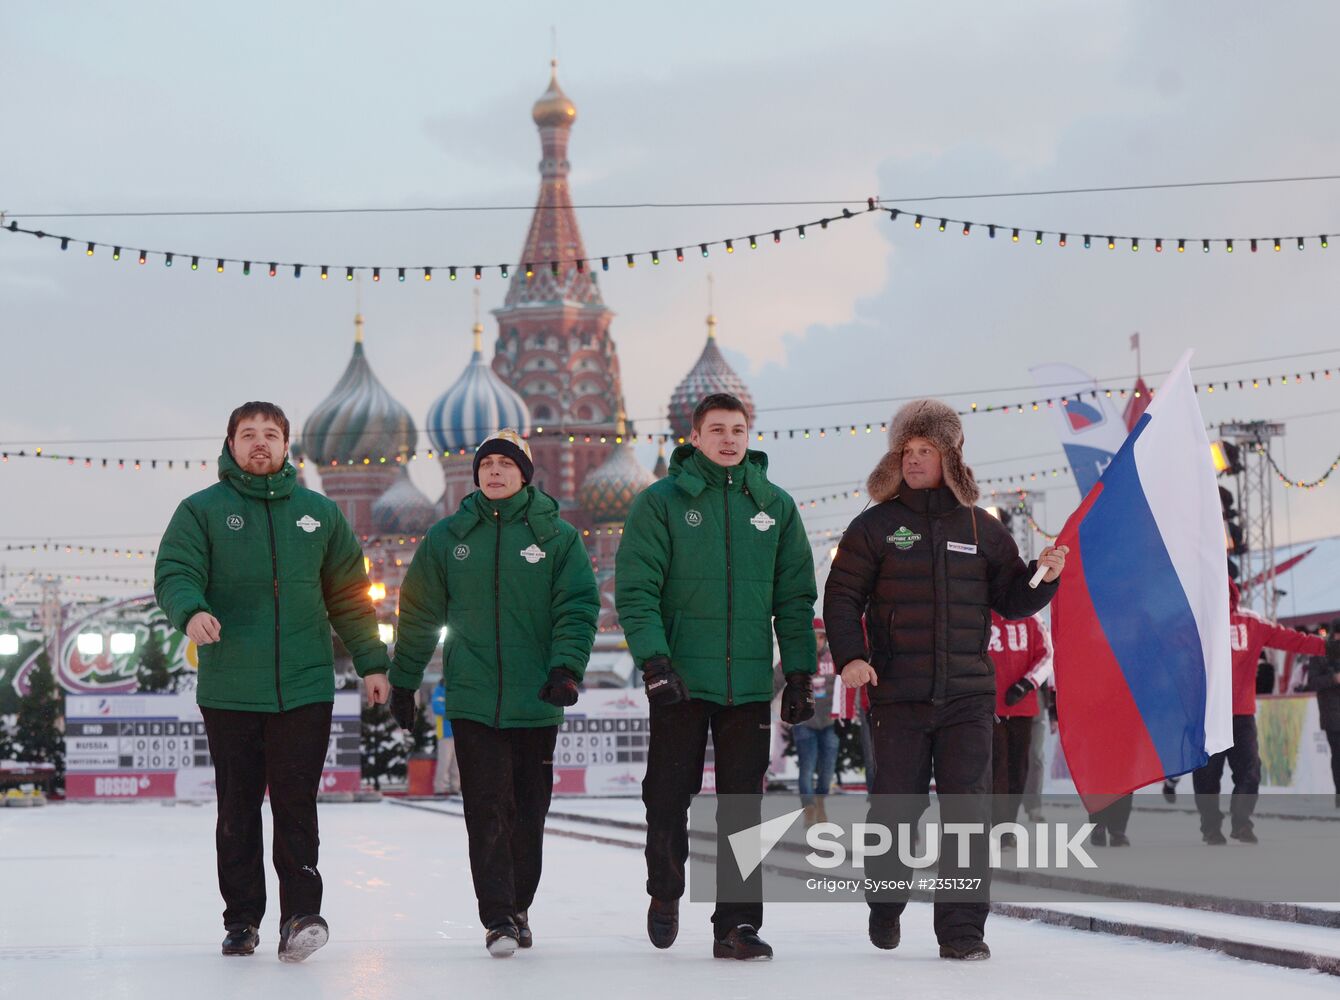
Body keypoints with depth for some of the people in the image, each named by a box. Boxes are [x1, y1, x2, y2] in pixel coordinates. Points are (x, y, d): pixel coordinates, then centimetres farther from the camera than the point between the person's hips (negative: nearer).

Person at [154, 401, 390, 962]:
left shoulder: (319, 513, 13)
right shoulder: (202, 511, 6)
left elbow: (349, 595, 16)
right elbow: (174, 573, -6)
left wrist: (371, 663, 12)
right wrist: (191, 611, -28)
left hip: (305, 686, 0)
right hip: (229, 690, 0)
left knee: (296, 805, -7)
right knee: (238, 807, 5)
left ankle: (301, 914, -9)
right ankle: (241, 920, 13)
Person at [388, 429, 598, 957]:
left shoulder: (556, 536, 3)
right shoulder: (448, 537, 7)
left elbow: (578, 607, -2)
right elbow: (418, 614, 14)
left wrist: (567, 667, -17)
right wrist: (402, 681, 16)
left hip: (535, 701, 0)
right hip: (472, 699, 0)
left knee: (529, 811, 7)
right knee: (486, 809, -8)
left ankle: (518, 908, 22)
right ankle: (497, 919, -7)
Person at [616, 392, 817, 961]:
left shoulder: (775, 506, 8)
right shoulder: (661, 502, -1)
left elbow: (795, 597, 10)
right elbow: (635, 589, -7)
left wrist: (799, 673, 5)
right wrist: (653, 659, -17)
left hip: (750, 685, 2)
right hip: (679, 680, -2)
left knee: (743, 808, 2)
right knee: (668, 798, 5)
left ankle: (736, 923, 7)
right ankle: (664, 895, 29)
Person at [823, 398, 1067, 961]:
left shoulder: (980, 528, 9)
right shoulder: (875, 526, 4)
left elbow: (1011, 601, 15)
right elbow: (842, 596, 1)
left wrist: (1044, 577, -5)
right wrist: (849, 656, -14)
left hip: (968, 693, 1)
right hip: (898, 696, -1)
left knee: (968, 810, -6)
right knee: (895, 808, 4)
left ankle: (962, 928, -1)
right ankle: (886, 905, 29)